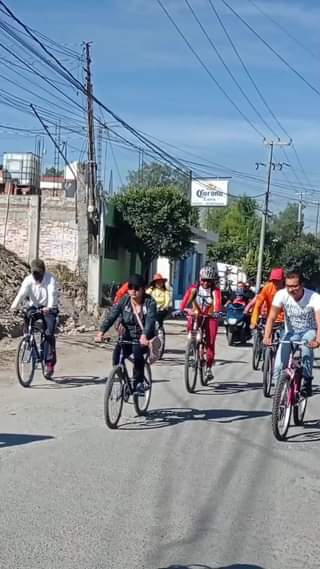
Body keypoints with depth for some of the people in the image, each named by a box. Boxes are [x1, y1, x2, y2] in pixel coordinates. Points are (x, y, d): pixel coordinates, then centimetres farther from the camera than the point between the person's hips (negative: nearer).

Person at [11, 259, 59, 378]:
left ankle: (50, 363, -11)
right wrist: (15, 305, -40)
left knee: (49, 334, -16)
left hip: (49, 309, -3)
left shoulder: (50, 279, -14)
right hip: (34, 307, 3)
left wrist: (49, 307, -48)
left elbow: (52, 294, -29)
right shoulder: (28, 280, -5)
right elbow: (22, 293, -21)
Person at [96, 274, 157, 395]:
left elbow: (150, 320, -28)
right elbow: (111, 316, -15)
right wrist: (101, 332, -32)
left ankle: (138, 383, -13)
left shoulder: (149, 302, -11)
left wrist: (144, 335, -48)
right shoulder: (124, 301, -4)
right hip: (127, 338, 3)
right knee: (117, 353, -23)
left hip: (143, 340, -3)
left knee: (137, 352, -32)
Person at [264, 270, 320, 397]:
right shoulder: (281, 295, -18)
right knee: (279, 366, -15)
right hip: (291, 332, 2)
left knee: (306, 344, -37)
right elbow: (272, 317, -21)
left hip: (309, 331, -2)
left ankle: (307, 382, -21)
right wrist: (267, 336, -37)